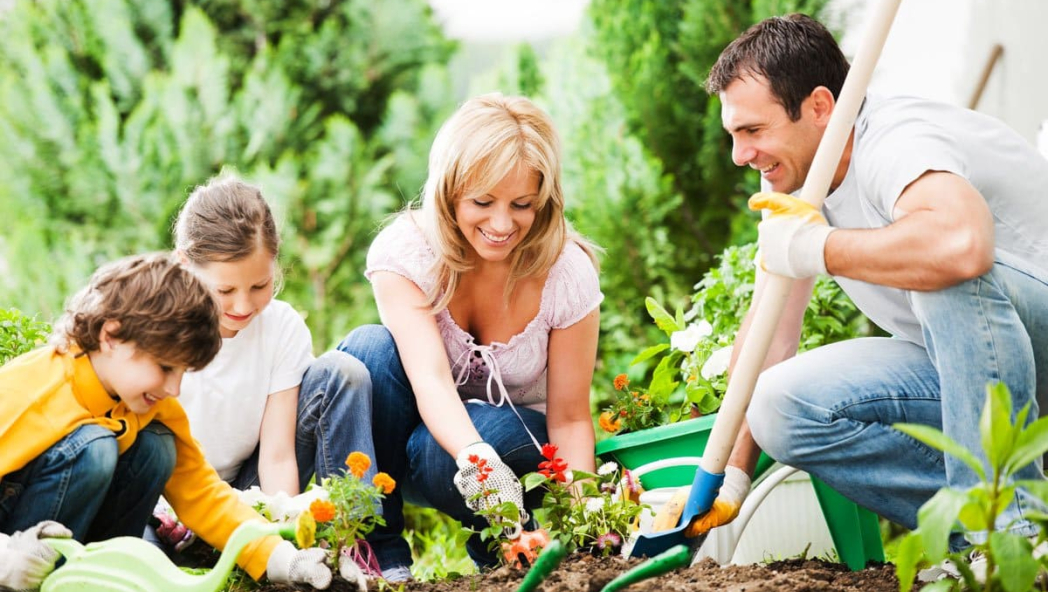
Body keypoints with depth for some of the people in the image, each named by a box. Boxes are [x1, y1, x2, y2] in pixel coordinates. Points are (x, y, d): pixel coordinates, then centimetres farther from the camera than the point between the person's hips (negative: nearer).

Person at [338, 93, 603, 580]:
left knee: (430, 453, -36)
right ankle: (379, 550, -19)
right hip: (432, 426, 2)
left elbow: (570, 418, -14)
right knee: (369, 347, -30)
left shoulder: (567, 273, -18)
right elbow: (429, 377, -35)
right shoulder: (404, 250, -21)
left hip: (516, 437, -1)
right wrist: (475, 460, -55)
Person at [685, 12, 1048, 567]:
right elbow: (769, 331, 6)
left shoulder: (899, 143, -26)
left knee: (953, 271, -37)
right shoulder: (794, 175, 2)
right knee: (782, 408, -11)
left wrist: (816, 247, -33)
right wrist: (730, 479, 1)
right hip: (958, 368, 8)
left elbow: (961, 244, -49)